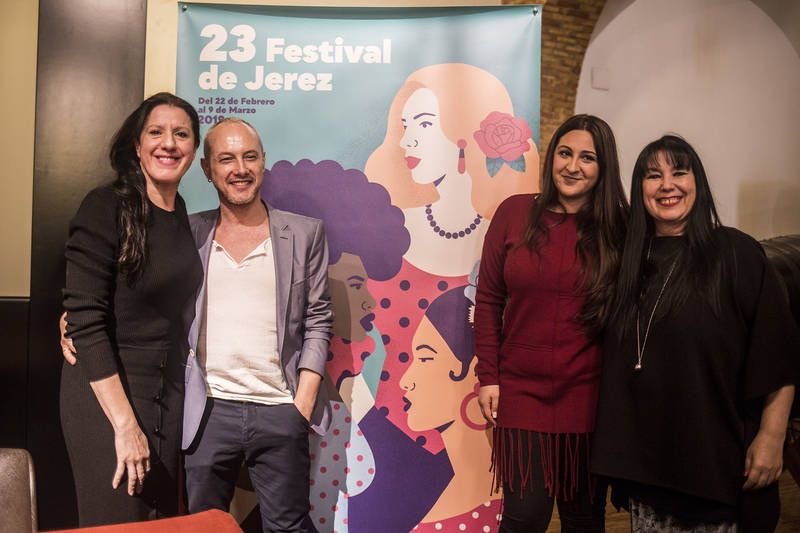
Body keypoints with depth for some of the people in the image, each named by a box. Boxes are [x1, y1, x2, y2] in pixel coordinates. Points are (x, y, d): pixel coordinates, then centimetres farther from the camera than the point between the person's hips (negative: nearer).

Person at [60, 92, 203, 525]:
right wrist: (124, 423, -20)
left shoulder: (183, 214, 6)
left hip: (170, 392, 6)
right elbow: (85, 320, -18)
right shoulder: (106, 208, -14)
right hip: (105, 392, -6)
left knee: (163, 518, 15)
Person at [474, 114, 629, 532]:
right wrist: (488, 376, 0)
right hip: (520, 389, 0)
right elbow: (488, 300, 2)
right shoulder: (514, 213, -1)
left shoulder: (617, 228, -2)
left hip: (589, 394, 0)